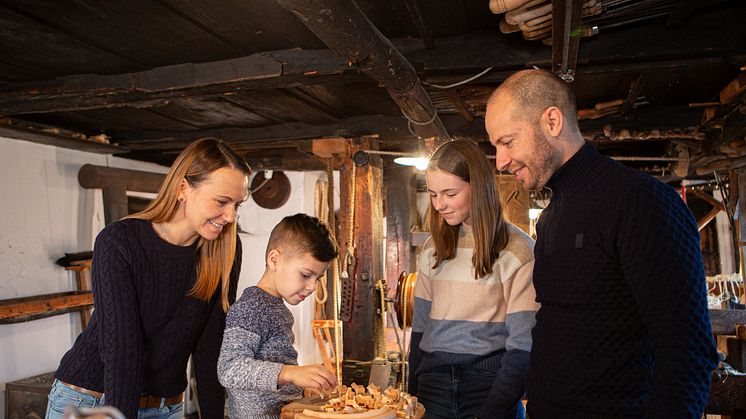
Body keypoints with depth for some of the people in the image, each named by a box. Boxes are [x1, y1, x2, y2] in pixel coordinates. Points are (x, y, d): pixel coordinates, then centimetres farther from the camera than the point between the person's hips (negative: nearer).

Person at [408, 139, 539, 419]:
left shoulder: (517, 251, -10)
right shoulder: (434, 247, 5)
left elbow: (523, 345, -12)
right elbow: (420, 327, 7)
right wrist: (412, 394, 2)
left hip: (489, 384, -4)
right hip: (433, 383, 4)